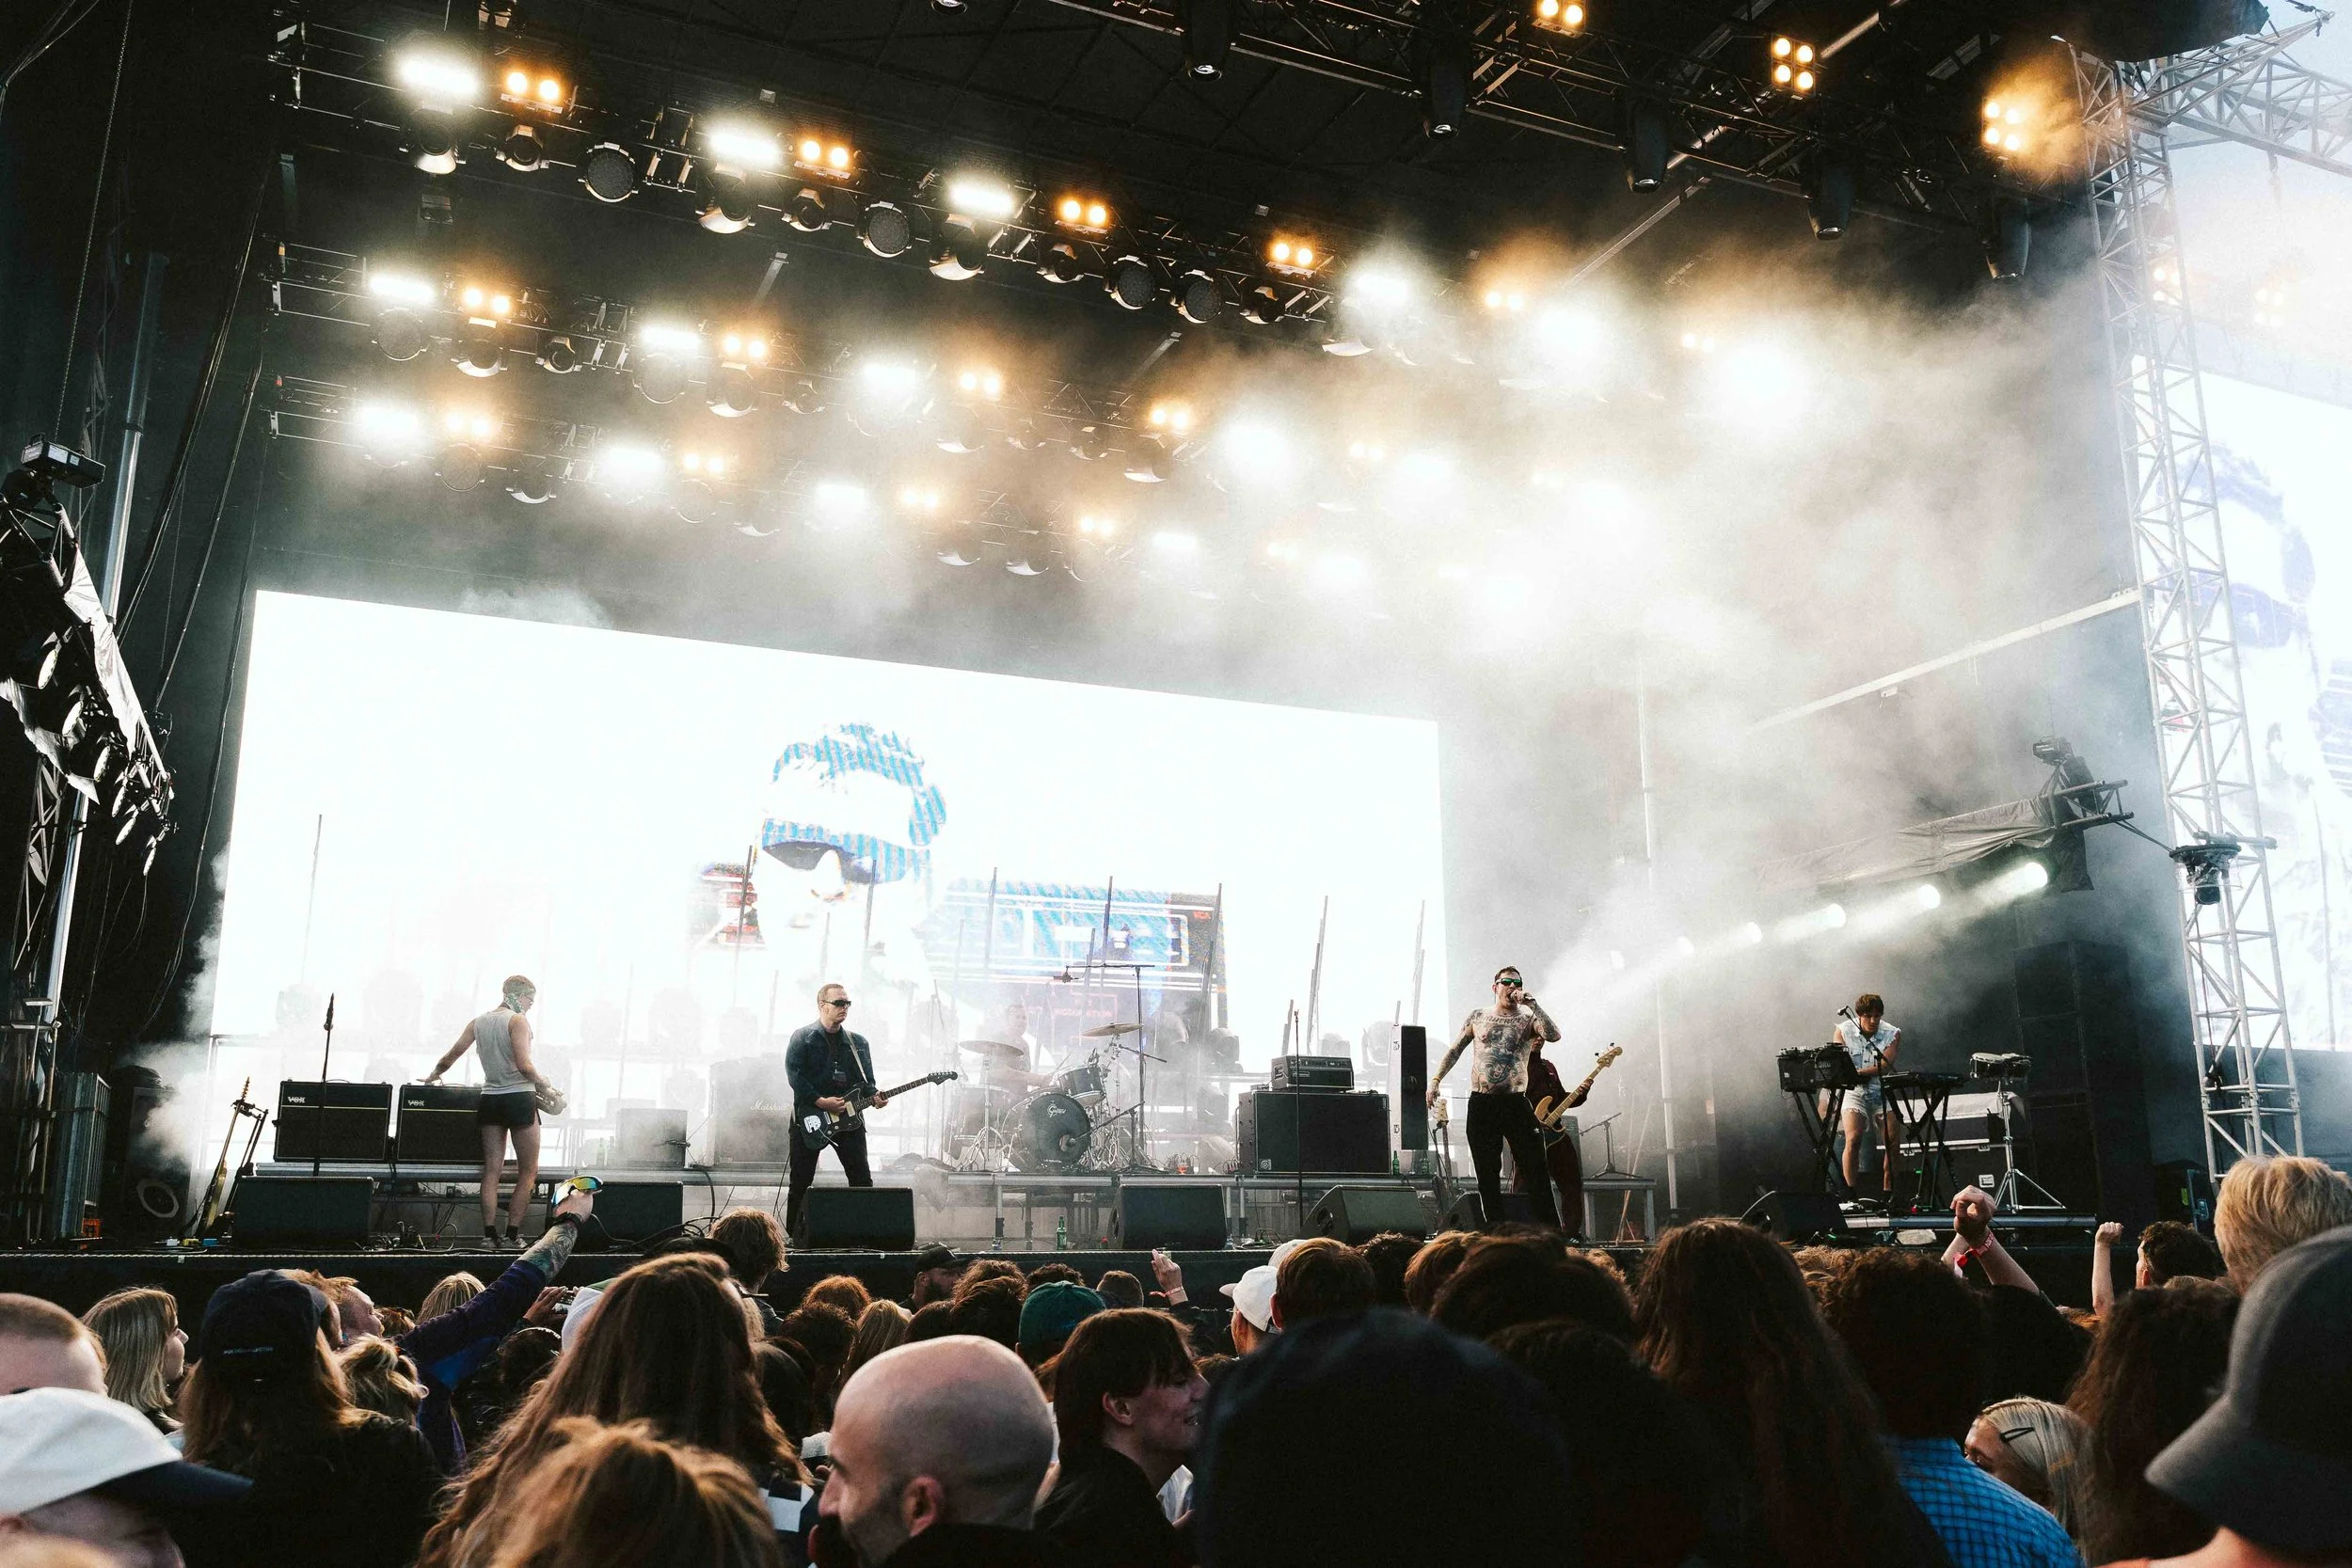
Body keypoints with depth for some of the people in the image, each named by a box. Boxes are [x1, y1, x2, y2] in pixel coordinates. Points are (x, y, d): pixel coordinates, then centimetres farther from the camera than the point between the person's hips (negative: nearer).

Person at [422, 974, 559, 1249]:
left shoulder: (478, 1023, 10)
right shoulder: (518, 1021, -9)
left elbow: (448, 1058, 15)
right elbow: (524, 1066, -18)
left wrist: (432, 1077, 32)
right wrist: (545, 1084, -2)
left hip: (490, 1100, 6)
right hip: (519, 1099, -6)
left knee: (491, 1170, 7)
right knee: (529, 1171, 2)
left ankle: (489, 1235, 3)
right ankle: (511, 1235, -2)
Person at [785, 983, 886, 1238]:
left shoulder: (858, 1042, 13)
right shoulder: (803, 1037, -1)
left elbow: (867, 1081, 13)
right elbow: (794, 1074, -10)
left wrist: (874, 1097, -9)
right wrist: (820, 1102, -19)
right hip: (809, 1118, -3)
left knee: (862, 1179, -4)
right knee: (801, 1182, 2)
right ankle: (794, 1235, 13)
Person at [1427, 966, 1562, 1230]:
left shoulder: (1528, 1019, 5)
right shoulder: (1478, 1016, 11)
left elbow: (1554, 1035, -16)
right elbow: (1455, 1051, 18)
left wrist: (1531, 1004, -15)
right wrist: (1435, 1080, 11)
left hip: (1516, 1102, -2)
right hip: (1481, 1103, 2)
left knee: (1536, 1169, -6)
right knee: (1487, 1175, 5)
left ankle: (1552, 1235, -2)